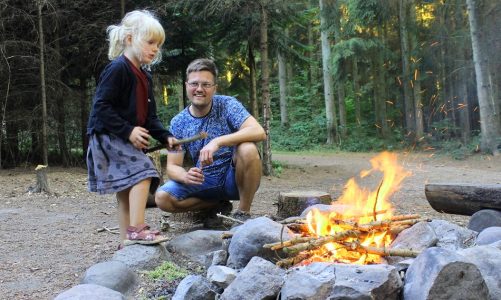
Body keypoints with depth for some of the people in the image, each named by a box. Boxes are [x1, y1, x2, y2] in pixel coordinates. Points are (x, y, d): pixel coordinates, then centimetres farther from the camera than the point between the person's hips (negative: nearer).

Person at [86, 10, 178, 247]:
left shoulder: (144, 76, 13)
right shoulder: (117, 69, -15)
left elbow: (150, 116, 13)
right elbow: (101, 107, -21)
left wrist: (166, 137, -2)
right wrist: (128, 131, -24)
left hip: (127, 139, 9)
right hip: (107, 136, -9)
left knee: (126, 191, 10)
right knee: (143, 172, -23)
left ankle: (126, 241, 18)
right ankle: (136, 230, -22)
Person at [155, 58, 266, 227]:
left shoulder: (227, 105, -10)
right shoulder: (178, 123, -2)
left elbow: (259, 132, -26)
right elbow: (172, 167, -3)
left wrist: (217, 142, -38)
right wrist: (186, 176, -29)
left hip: (234, 177, -3)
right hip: (204, 182, 3)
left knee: (247, 149, -33)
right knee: (162, 198, -21)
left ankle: (243, 212, -14)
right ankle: (219, 205, 3)